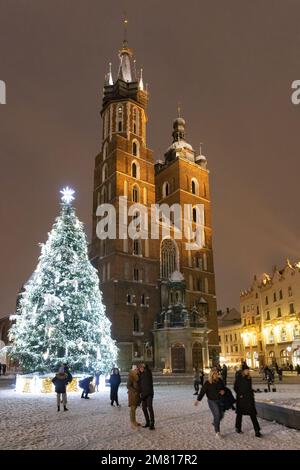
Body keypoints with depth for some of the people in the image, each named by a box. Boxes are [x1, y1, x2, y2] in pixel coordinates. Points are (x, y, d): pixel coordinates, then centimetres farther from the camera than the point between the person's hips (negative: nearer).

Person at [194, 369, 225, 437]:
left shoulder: (220, 380, -3)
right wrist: (198, 400, -19)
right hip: (212, 401, -5)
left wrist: (223, 391, -11)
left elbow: (223, 387, 12)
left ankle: (215, 423, 39)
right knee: (217, 415, -9)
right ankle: (217, 432, 6)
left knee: (221, 414, 10)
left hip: (219, 400, 5)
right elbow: (202, 391, -15)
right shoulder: (207, 383, -16)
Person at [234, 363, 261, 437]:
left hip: (249, 398, 4)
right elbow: (235, 388, -8)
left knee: (253, 414, -3)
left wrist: (252, 394, 9)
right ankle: (238, 428, 30)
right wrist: (239, 394, -15)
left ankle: (257, 431, -3)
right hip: (241, 398, -4)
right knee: (240, 413, 11)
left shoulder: (249, 378, 6)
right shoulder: (239, 378, -10)